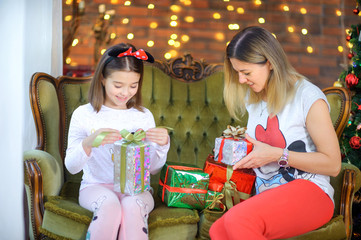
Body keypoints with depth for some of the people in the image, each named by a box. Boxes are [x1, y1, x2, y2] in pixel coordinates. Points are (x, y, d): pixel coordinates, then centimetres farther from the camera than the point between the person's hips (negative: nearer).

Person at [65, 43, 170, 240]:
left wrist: (163, 145, -13)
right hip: (96, 186, -1)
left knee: (132, 205, -32)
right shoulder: (83, 114, 1)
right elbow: (71, 166, -4)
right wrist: (89, 142, -24)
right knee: (109, 204, -33)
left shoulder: (144, 116, 7)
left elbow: (153, 168, 8)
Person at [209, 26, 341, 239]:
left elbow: (333, 164, -9)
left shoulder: (308, 97, -7)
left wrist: (276, 155, -15)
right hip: (265, 195, 6)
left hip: (309, 190, -5)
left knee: (237, 219, -34)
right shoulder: (252, 98, 16)